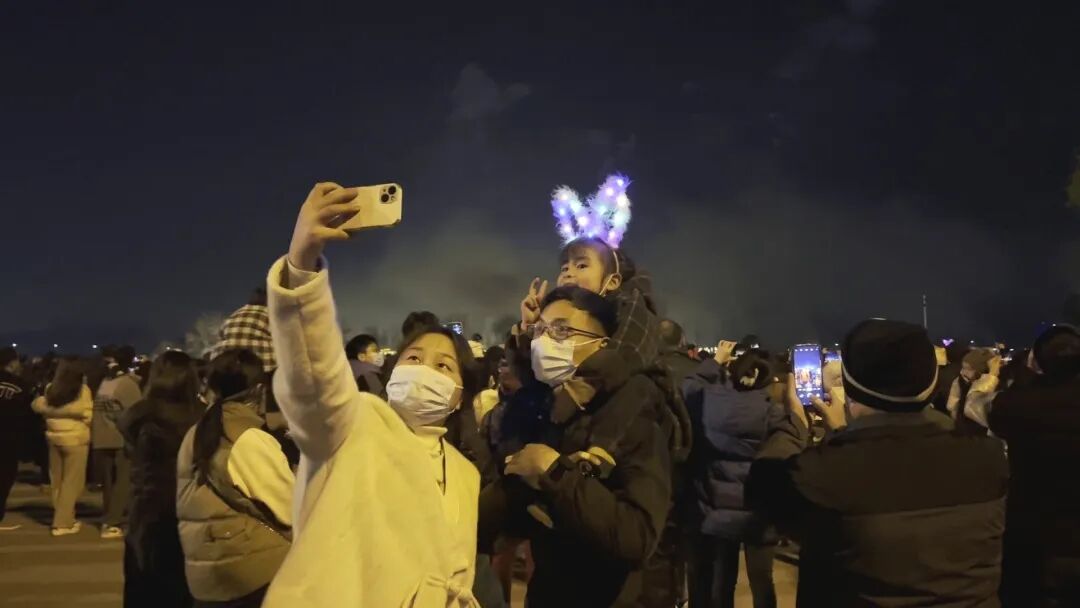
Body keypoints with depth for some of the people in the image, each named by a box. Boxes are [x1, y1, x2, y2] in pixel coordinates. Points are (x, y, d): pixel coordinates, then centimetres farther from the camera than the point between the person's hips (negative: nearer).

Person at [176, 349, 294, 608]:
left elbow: (188, 507, 14)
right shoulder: (251, 440, -15)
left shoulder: (194, 436, 7)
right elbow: (292, 511, -11)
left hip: (203, 573, 8)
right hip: (254, 573, -8)